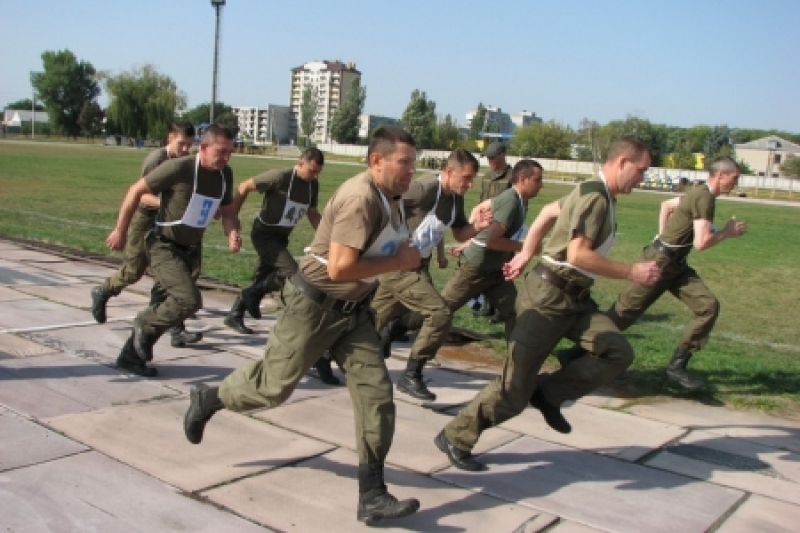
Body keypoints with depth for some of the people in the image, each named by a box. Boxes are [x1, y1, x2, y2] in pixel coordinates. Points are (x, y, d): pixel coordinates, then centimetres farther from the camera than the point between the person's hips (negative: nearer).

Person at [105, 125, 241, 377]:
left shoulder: (225, 174, -3)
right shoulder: (178, 168, -22)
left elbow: (227, 210, 11)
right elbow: (136, 190, -12)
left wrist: (232, 233, -11)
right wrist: (120, 230, -7)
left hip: (191, 249, 7)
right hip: (165, 246, -7)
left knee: (165, 305, 14)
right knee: (189, 300, -23)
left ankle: (132, 355, 30)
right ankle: (145, 325, 4)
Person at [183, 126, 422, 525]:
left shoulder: (391, 197, 4)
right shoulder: (360, 198, -26)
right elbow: (339, 268, -32)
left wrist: (404, 256, 1)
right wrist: (398, 262, -23)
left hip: (353, 308, 8)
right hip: (315, 303, -8)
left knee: (376, 393, -1)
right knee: (275, 384, 8)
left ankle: (372, 496, 5)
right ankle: (209, 399, 38)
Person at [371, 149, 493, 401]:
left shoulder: (456, 199, 5)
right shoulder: (423, 189, -22)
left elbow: (460, 235, 15)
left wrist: (477, 226, -5)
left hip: (417, 265, 9)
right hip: (398, 265, -9)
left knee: (374, 320, 19)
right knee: (440, 314, -16)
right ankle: (410, 376, -3)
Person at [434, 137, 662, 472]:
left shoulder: (596, 194, 13)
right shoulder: (594, 196, -17)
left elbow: (549, 211, 25)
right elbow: (577, 255, -26)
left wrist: (526, 253, 24)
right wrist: (632, 272, -18)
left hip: (574, 298, 9)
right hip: (549, 296, -9)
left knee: (618, 353, -8)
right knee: (514, 390, -4)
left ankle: (549, 394, 5)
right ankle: (455, 438, 12)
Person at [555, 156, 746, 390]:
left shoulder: (699, 193, 11)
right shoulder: (705, 198, -18)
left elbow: (666, 204, 28)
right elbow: (701, 243, -25)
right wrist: (726, 233, -8)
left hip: (675, 264, 9)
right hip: (661, 261, -9)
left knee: (709, 305, -4)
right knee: (624, 312, -2)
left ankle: (676, 366, -1)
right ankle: (577, 354, 11)